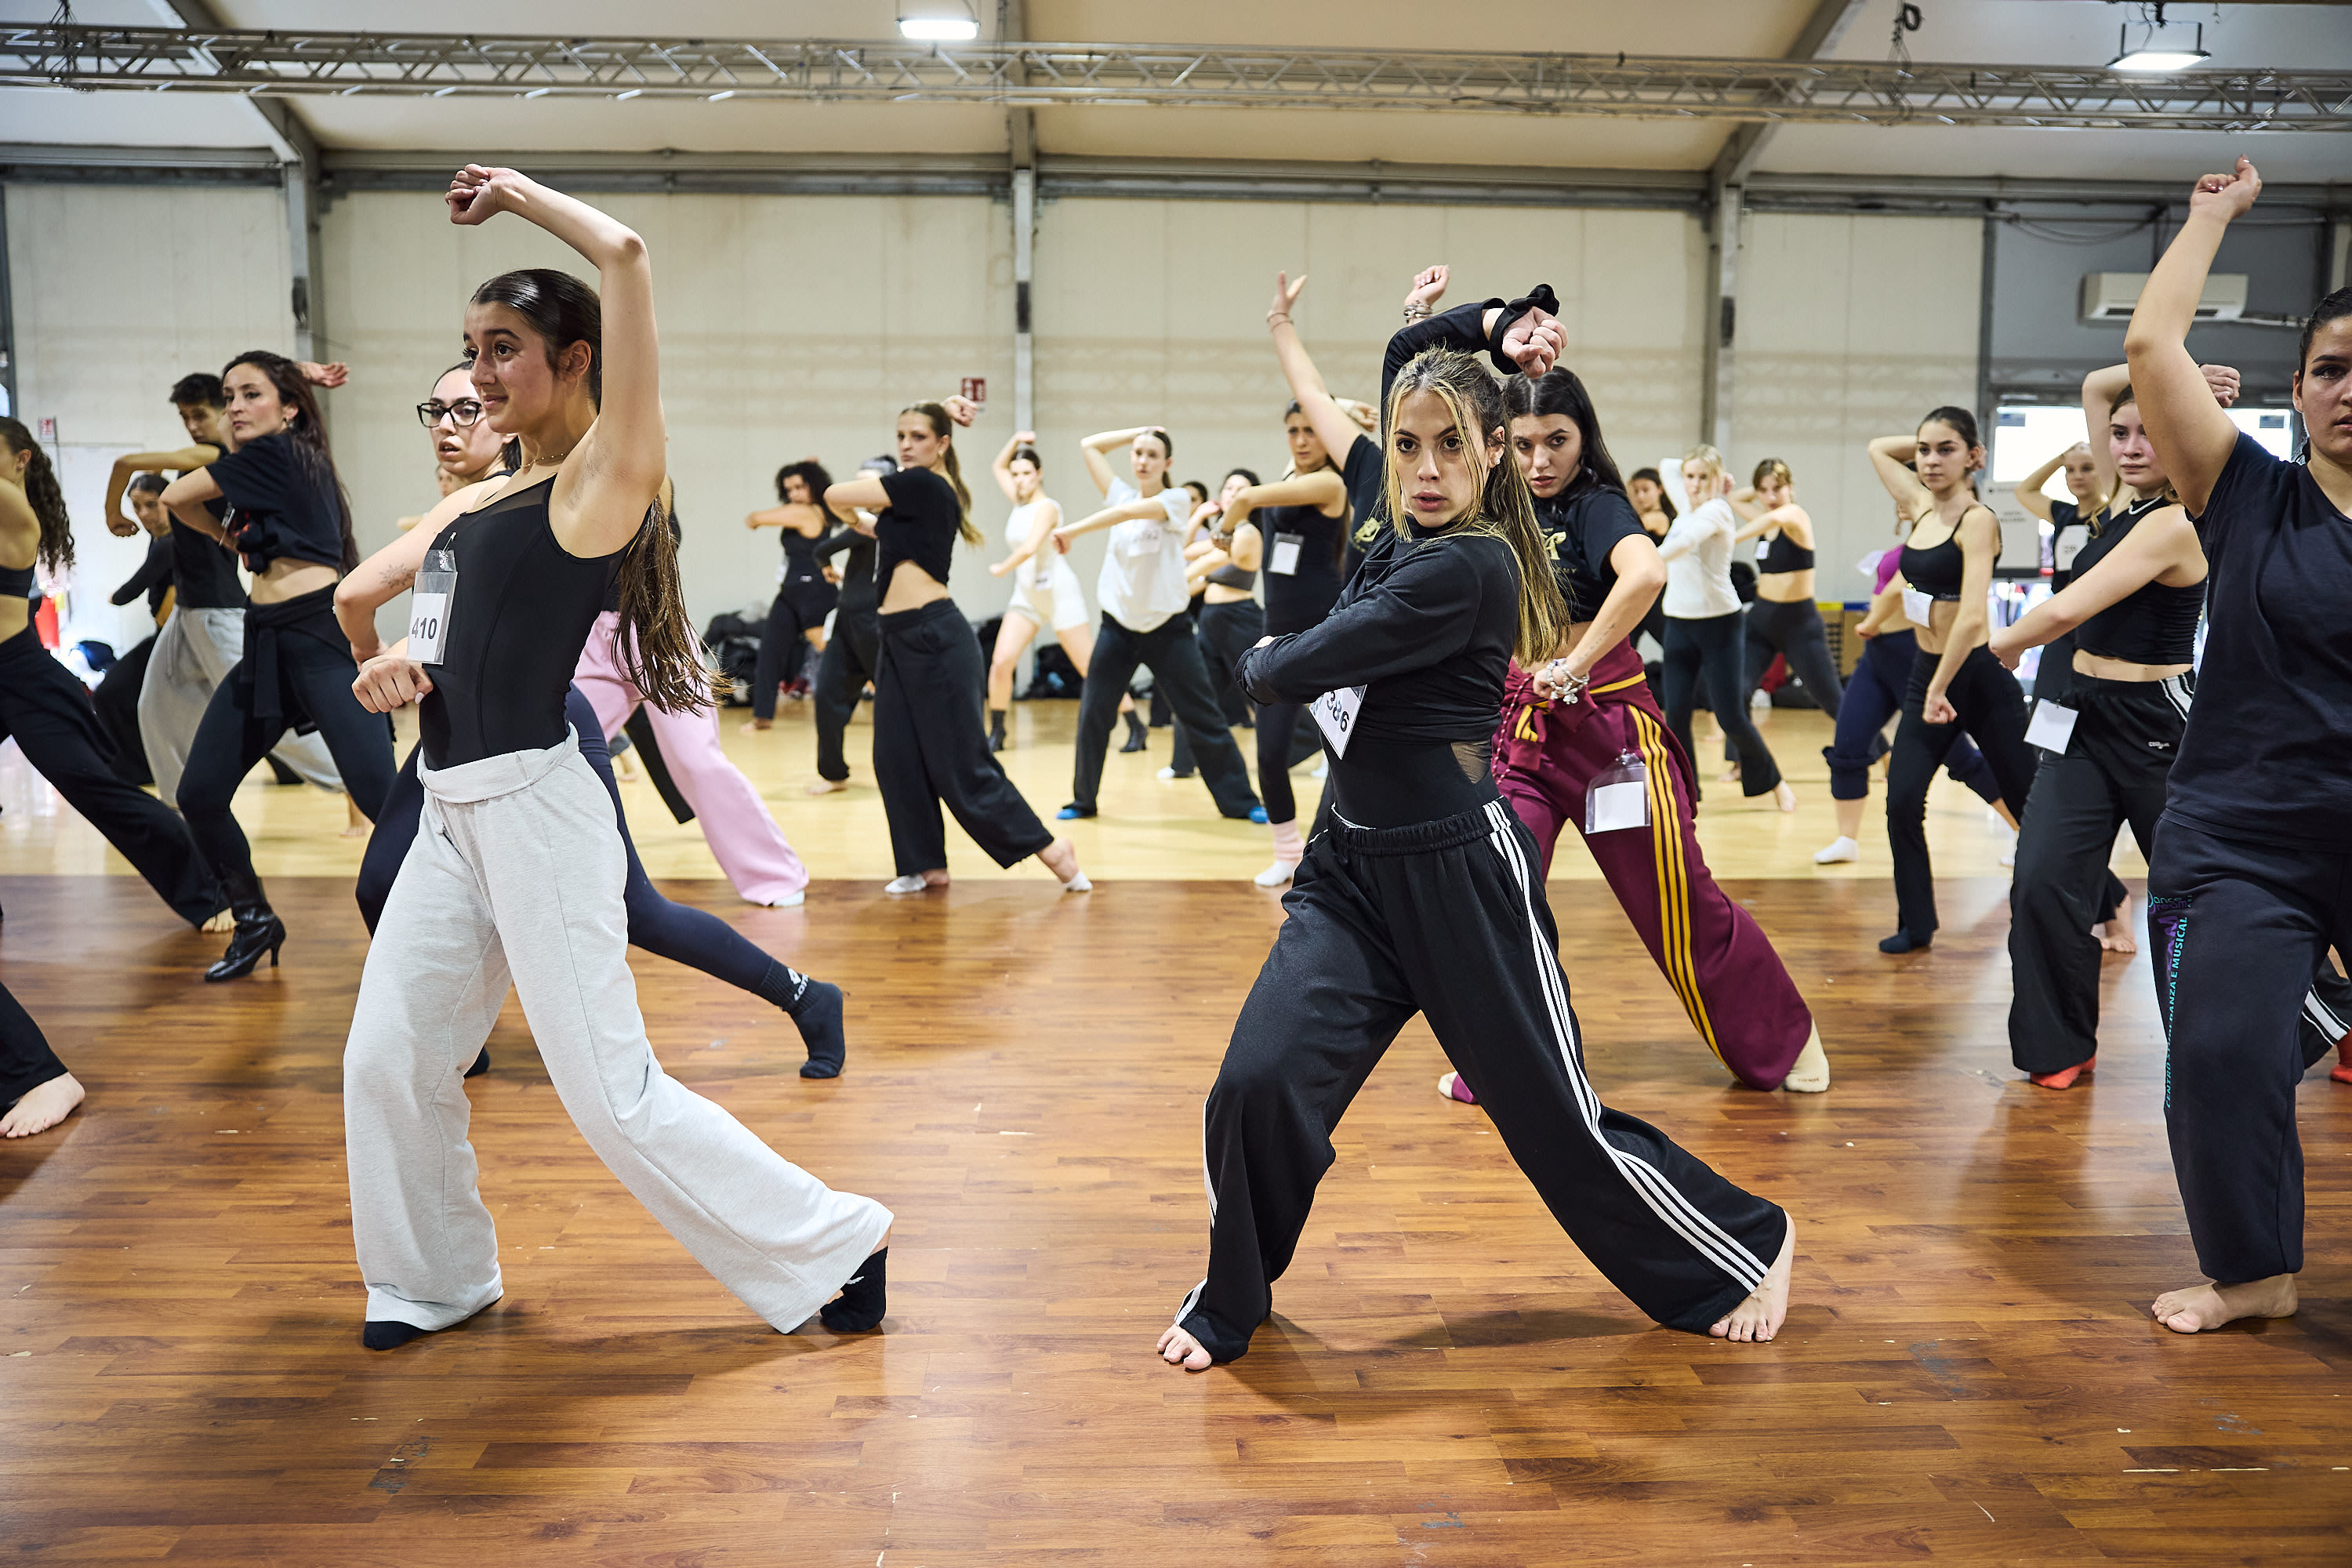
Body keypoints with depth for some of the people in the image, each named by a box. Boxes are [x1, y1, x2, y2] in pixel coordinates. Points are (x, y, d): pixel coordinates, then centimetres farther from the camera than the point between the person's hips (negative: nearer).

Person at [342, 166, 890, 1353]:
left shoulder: (601, 480, -9)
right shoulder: (503, 490, 14)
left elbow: (626, 257, -19)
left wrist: (520, 194, -3)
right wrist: (400, 662, 1)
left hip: (535, 811, -8)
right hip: (452, 811, 8)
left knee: (612, 1095, -4)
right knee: (387, 1061, 13)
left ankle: (832, 1245, 10)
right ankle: (435, 1280, 35)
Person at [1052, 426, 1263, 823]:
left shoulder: (1176, 499, -6)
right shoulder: (1121, 494, 8)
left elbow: (1128, 512, -21)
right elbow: (1089, 445, 8)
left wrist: (1071, 531, -22)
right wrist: (1138, 432, 7)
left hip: (1167, 628, -3)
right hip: (1118, 625, 4)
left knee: (1204, 718, 0)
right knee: (1092, 715, 0)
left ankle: (1240, 801, 10)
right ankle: (1083, 800, 17)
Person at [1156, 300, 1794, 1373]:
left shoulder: (1465, 567, -17)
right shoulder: (1413, 526, 7)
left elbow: (1295, 672, -18)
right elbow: (1404, 355, 20)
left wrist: (1258, 660, 5)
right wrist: (1494, 323, 5)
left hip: (1458, 872, -7)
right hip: (1353, 863, 7)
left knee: (1559, 1120, 7)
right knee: (1259, 1083, -7)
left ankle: (1746, 1247, 33)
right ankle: (1232, 1300, 18)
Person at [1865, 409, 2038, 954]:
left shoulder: (1977, 520, -13)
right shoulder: (1921, 508, 8)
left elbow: (1971, 616, -24)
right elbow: (1879, 448, 23)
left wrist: (1940, 691, -24)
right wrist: (1925, 440, 10)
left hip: (1981, 679, -6)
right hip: (1925, 673, 6)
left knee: (2034, 805, 4)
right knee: (1902, 802, -5)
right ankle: (1916, 925, 8)